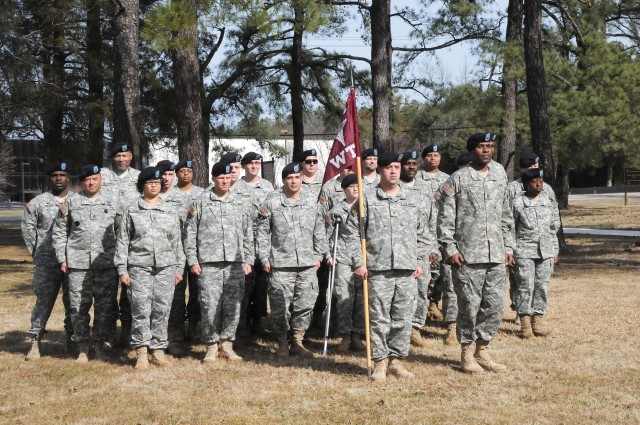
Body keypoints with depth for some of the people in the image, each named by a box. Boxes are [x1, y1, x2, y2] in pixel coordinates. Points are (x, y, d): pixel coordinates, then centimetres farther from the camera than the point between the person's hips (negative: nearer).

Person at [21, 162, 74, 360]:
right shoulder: (38, 202, 4)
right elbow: (28, 228, 10)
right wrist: (36, 252, 8)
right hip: (47, 264, -1)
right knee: (43, 301, -1)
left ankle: (71, 340, 17)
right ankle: (35, 342, 2)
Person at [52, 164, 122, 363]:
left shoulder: (112, 201, 7)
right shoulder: (71, 202, 6)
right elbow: (60, 231, 9)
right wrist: (62, 258, 4)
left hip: (107, 263, 0)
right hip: (78, 263, 0)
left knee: (106, 305, 3)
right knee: (79, 305, 3)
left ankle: (100, 344, 14)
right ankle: (82, 347, 13)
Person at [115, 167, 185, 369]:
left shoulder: (170, 211, 12)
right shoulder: (131, 211, 6)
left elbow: (177, 242, 13)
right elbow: (122, 242, 4)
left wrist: (178, 268, 8)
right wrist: (122, 269, -3)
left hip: (165, 268, 2)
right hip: (139, 267, -2)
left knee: (162, 310, 2)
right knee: (141, 310, -5)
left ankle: (158, 350, 11)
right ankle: (141, 353, 0)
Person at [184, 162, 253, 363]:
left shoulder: (239, 202, 13)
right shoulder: (200, 203, 5)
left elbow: (248, 234, 15)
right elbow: (190, 233, 4)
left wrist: (248, 260, 9)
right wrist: (192, 260, -2)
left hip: (235, 263, 3)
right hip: (209, 263, -2)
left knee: (233, 306, 2)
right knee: (210, 307, -4)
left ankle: (226, 344, 13)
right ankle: (212, 346, 8)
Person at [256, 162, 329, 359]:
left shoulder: (312, 200, 6)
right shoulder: (272, 203, -1)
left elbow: (319, 230, 12)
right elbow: (262, 233, 3)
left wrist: (319, 255, 10)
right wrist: (264, 259, -1)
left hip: (308, 264, 2)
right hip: (281, 264, -2)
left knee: (305, 304, 5)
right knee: (280, 306, 0)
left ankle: (298, 342, 18)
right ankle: (282, 343, 15)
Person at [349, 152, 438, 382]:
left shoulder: (414, 199, 11)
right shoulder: (367, 199, 2)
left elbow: (423, 233, 16)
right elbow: (355, 233, 1)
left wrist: (420, 260, 8)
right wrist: (359, 262, -5)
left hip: (407, 269, 3)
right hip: (378, 268, -3)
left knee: (403, 317, 5)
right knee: (379, 317, -1)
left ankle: (396, 360, 16)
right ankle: (380, 362, 8)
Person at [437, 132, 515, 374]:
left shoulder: (500, 176, 13)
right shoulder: (458, 179, -2)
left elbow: (506, 216, 18)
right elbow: (445, 218, -4)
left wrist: (508, 247, 14)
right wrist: (450, 249, -11)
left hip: (496, 257, 5)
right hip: (467, 256, -5)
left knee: (495, 307, 6)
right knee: (469, 306, 1)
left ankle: (482, 351, 20)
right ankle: (466, 354, 15)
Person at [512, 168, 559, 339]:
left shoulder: (549, 202, 10)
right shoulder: (517, 203, -1)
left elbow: (554, 228, 15)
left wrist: (555, 251, 13)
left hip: (546, 251, 4)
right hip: (524, 251, -4)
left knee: (542, 286, 4)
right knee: (526, 285, -5)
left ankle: (537, 321, 12)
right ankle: (525, 323, 0)